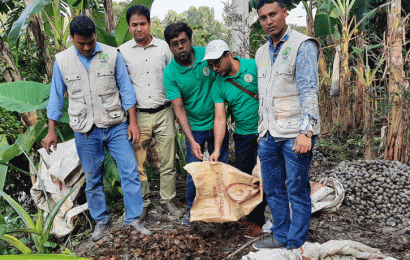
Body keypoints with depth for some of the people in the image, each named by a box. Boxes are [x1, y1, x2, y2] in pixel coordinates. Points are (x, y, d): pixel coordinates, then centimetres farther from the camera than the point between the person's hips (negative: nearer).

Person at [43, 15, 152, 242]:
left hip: (116, 126, 0)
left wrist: (133, 122, -4)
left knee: (130, 172, -1)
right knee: (93, 179, 11)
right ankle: (101, 220, 29)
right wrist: (51, 131, 6)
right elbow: (56, 97, 7)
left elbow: (125, 89, 1)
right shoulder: (62, 61, 1)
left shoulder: (112, 55, -2)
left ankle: (133, 219, 15)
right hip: (85, 132, 1)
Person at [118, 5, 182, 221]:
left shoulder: (164, 47, 4)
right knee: (138, 163, 4)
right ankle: (142, 203, 22)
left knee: (168, 162, 7)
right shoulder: (122, 52, 3)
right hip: (138, 115, 0)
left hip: (164, 113, 1)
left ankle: (168, 200, 24)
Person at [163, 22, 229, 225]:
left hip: (217, 123, 2)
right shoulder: (170, 73, -13)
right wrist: (192, 141, -24)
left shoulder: (207, 54, -9)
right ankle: (192, 209, 26)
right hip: (194, 128, -1)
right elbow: (179, 109, -16)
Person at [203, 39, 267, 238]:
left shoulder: (254, 67, -10)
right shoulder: (218, 85, -1)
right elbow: (220, 118, -6)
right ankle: (250, 214, 25)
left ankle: (257, 219, 13)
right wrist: (217, 150, -14)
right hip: (242, 135, 4)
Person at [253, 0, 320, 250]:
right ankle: (281, 237, 29)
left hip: (295, 133, -7)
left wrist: (306, 131, -21)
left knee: (297, 192, 3)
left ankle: (296, 244, 17)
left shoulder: (303, 45, -6)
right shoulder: (262, 52, 15)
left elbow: (309, 91, -13)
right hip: (269, 134, 7)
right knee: (273, 190, 14)